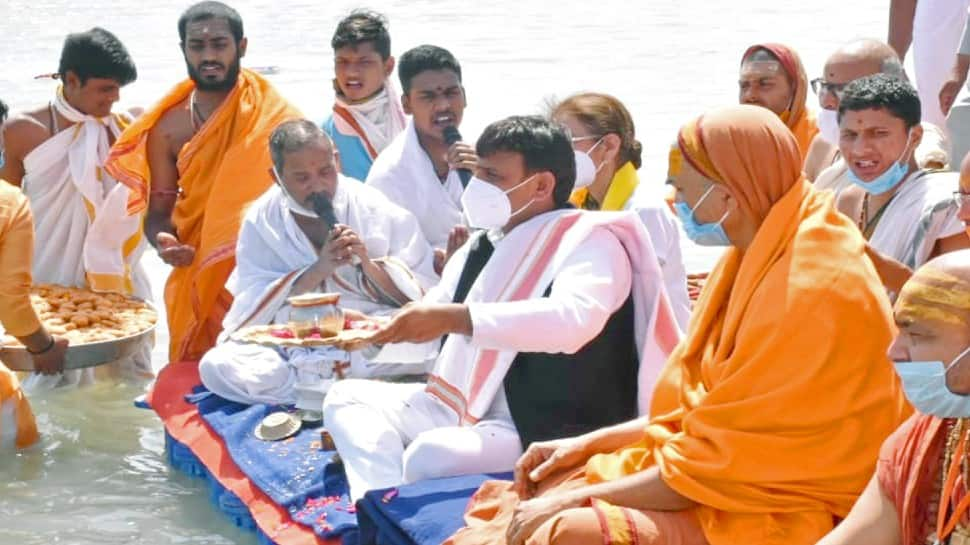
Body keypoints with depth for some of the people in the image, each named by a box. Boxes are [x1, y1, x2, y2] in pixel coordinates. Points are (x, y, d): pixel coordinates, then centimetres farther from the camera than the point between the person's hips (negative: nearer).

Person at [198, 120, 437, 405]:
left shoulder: (381, 211, 2)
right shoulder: (261, 221, 5)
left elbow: (424, 295, 1)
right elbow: (256, 308, -4)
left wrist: (370, 265, -15)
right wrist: (319, 269, -16)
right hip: (291, 340, 2)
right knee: (216, 365, -26)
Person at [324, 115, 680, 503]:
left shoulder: (590, 241, -11)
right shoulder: (482, 246, 14)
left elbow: (571, 319, -32)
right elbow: (428, 322, 22)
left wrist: (451, 317, -37)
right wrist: (371, 332, 0)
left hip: (546, 433, -9)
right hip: (465, 412, 9)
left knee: (431, 455, -34)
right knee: (348, 395, 0)